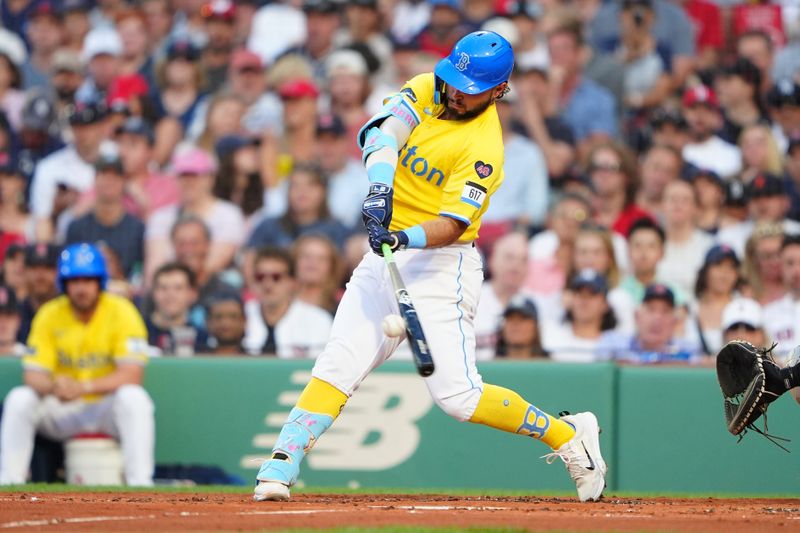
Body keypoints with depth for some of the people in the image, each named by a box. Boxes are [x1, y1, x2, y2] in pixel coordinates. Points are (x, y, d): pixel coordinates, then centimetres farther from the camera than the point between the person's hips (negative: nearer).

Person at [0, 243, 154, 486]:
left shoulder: (121, 311, -11)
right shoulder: (49, 315, -3)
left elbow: (132, 375, -20)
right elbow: (33, 375, -9)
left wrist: (84, 387, -35)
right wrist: (53, 387, -34)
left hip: (107, 406, -2)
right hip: (61, 411, 2)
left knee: (133, 397, -34)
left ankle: (140, 483, -36)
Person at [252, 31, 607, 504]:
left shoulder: (484, 148, -16)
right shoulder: (426, 90, 2)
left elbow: (453, 223, -23)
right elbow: (383, 133, -16)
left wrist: (407, 238, -42)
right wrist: (380, 188, -34)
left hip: (441, 262, -6)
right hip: (386, 253, 6)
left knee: (457, 394, -12)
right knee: (339, 364, -5)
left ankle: (569, 436, 3)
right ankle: (281, 468, -8)